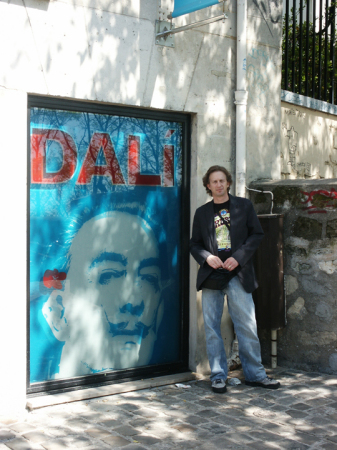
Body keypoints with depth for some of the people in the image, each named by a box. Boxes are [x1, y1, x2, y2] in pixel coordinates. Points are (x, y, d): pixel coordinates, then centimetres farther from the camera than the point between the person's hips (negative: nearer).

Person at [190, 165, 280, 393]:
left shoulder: (244, 205, 8)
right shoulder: (202, 212, 13)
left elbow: (257, 234, 4)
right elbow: (194, 243, 14)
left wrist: (238, 257, -8)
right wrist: (207, 257, -7)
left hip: (238, 275, -1)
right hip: (211, 276, 2)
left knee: (247, 327, 0)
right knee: (212, 328, 3)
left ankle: (255, 374, 13)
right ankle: (218, 376, 13)